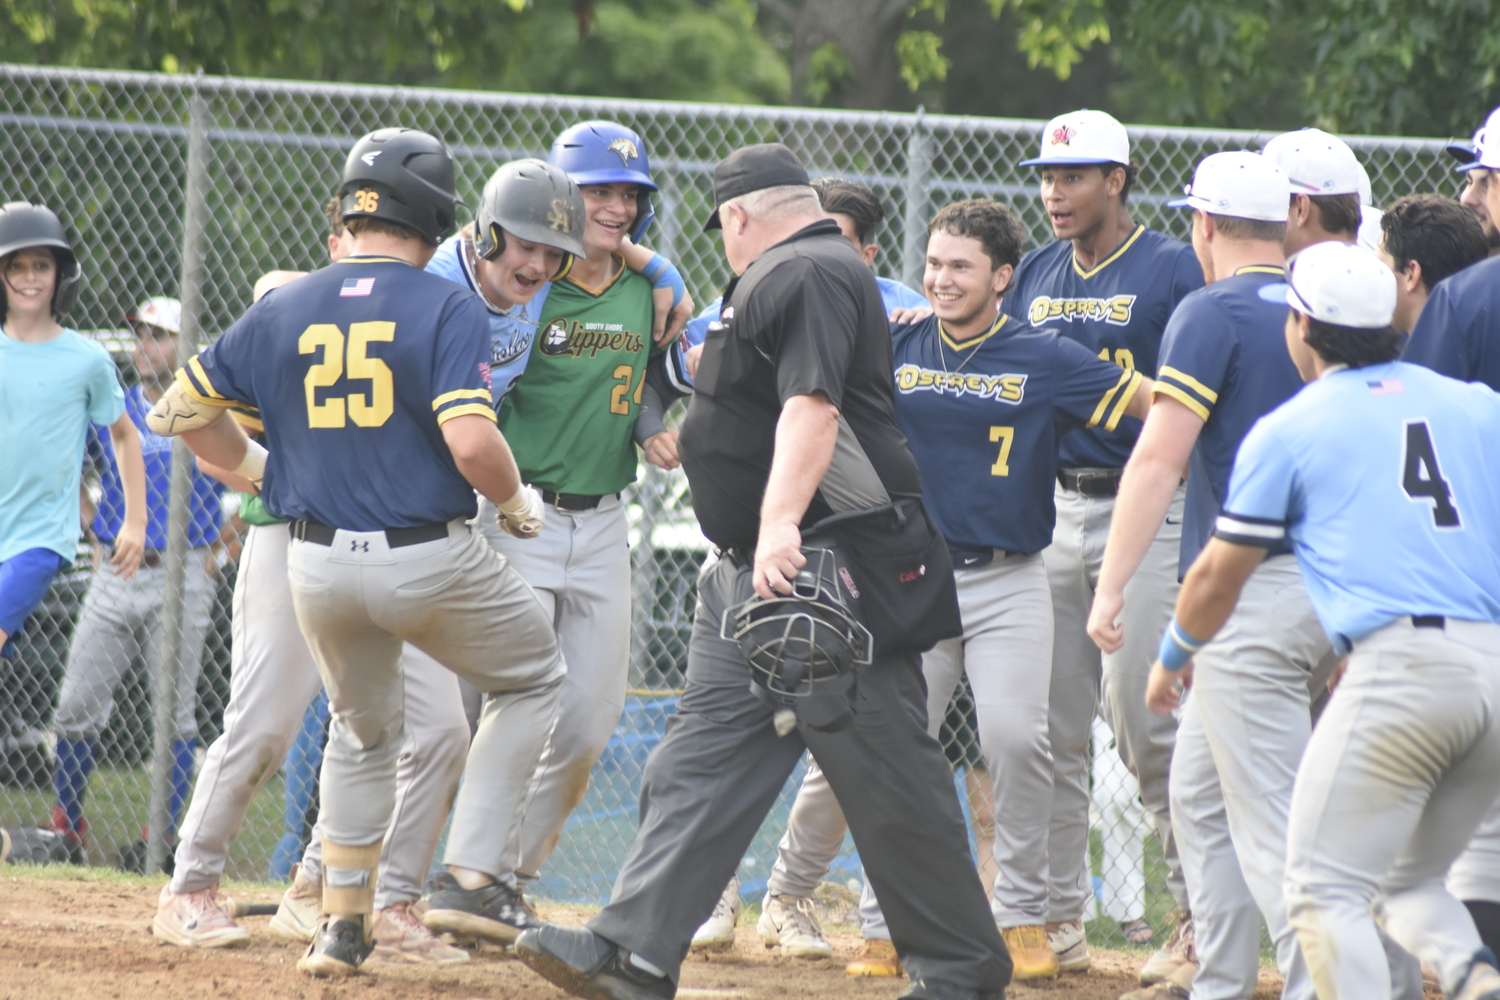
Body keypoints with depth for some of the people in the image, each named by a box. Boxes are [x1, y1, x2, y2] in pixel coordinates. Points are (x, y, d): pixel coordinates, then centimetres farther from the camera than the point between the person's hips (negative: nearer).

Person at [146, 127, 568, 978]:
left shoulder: (283, 310, 2)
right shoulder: (449, 309, -12)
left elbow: (183, 410, 8)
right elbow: (472, 443, -23)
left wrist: (255, 467, 23)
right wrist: (517, 501, -3)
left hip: (319, 566, 4)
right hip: (432, 558, -4)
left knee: (363, 731, 27)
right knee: (535, 682, 19)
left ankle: (344, 923, 25)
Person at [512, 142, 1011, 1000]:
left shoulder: (808, 274, -13)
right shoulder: (783, 278, 22)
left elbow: (812, 406, -26)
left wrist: (780, 525, -36)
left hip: (829, 569, -11)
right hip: (753, 574, 11)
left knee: (884, 771, -6)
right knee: (708, 753, 3)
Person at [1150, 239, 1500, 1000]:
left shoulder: (1287, 429, 9)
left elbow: (1219, 574, 17)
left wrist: (1174, 656, 35)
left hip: (1399, 660, -5)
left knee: (1327, 887, 1)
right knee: (1408, 879, 16)